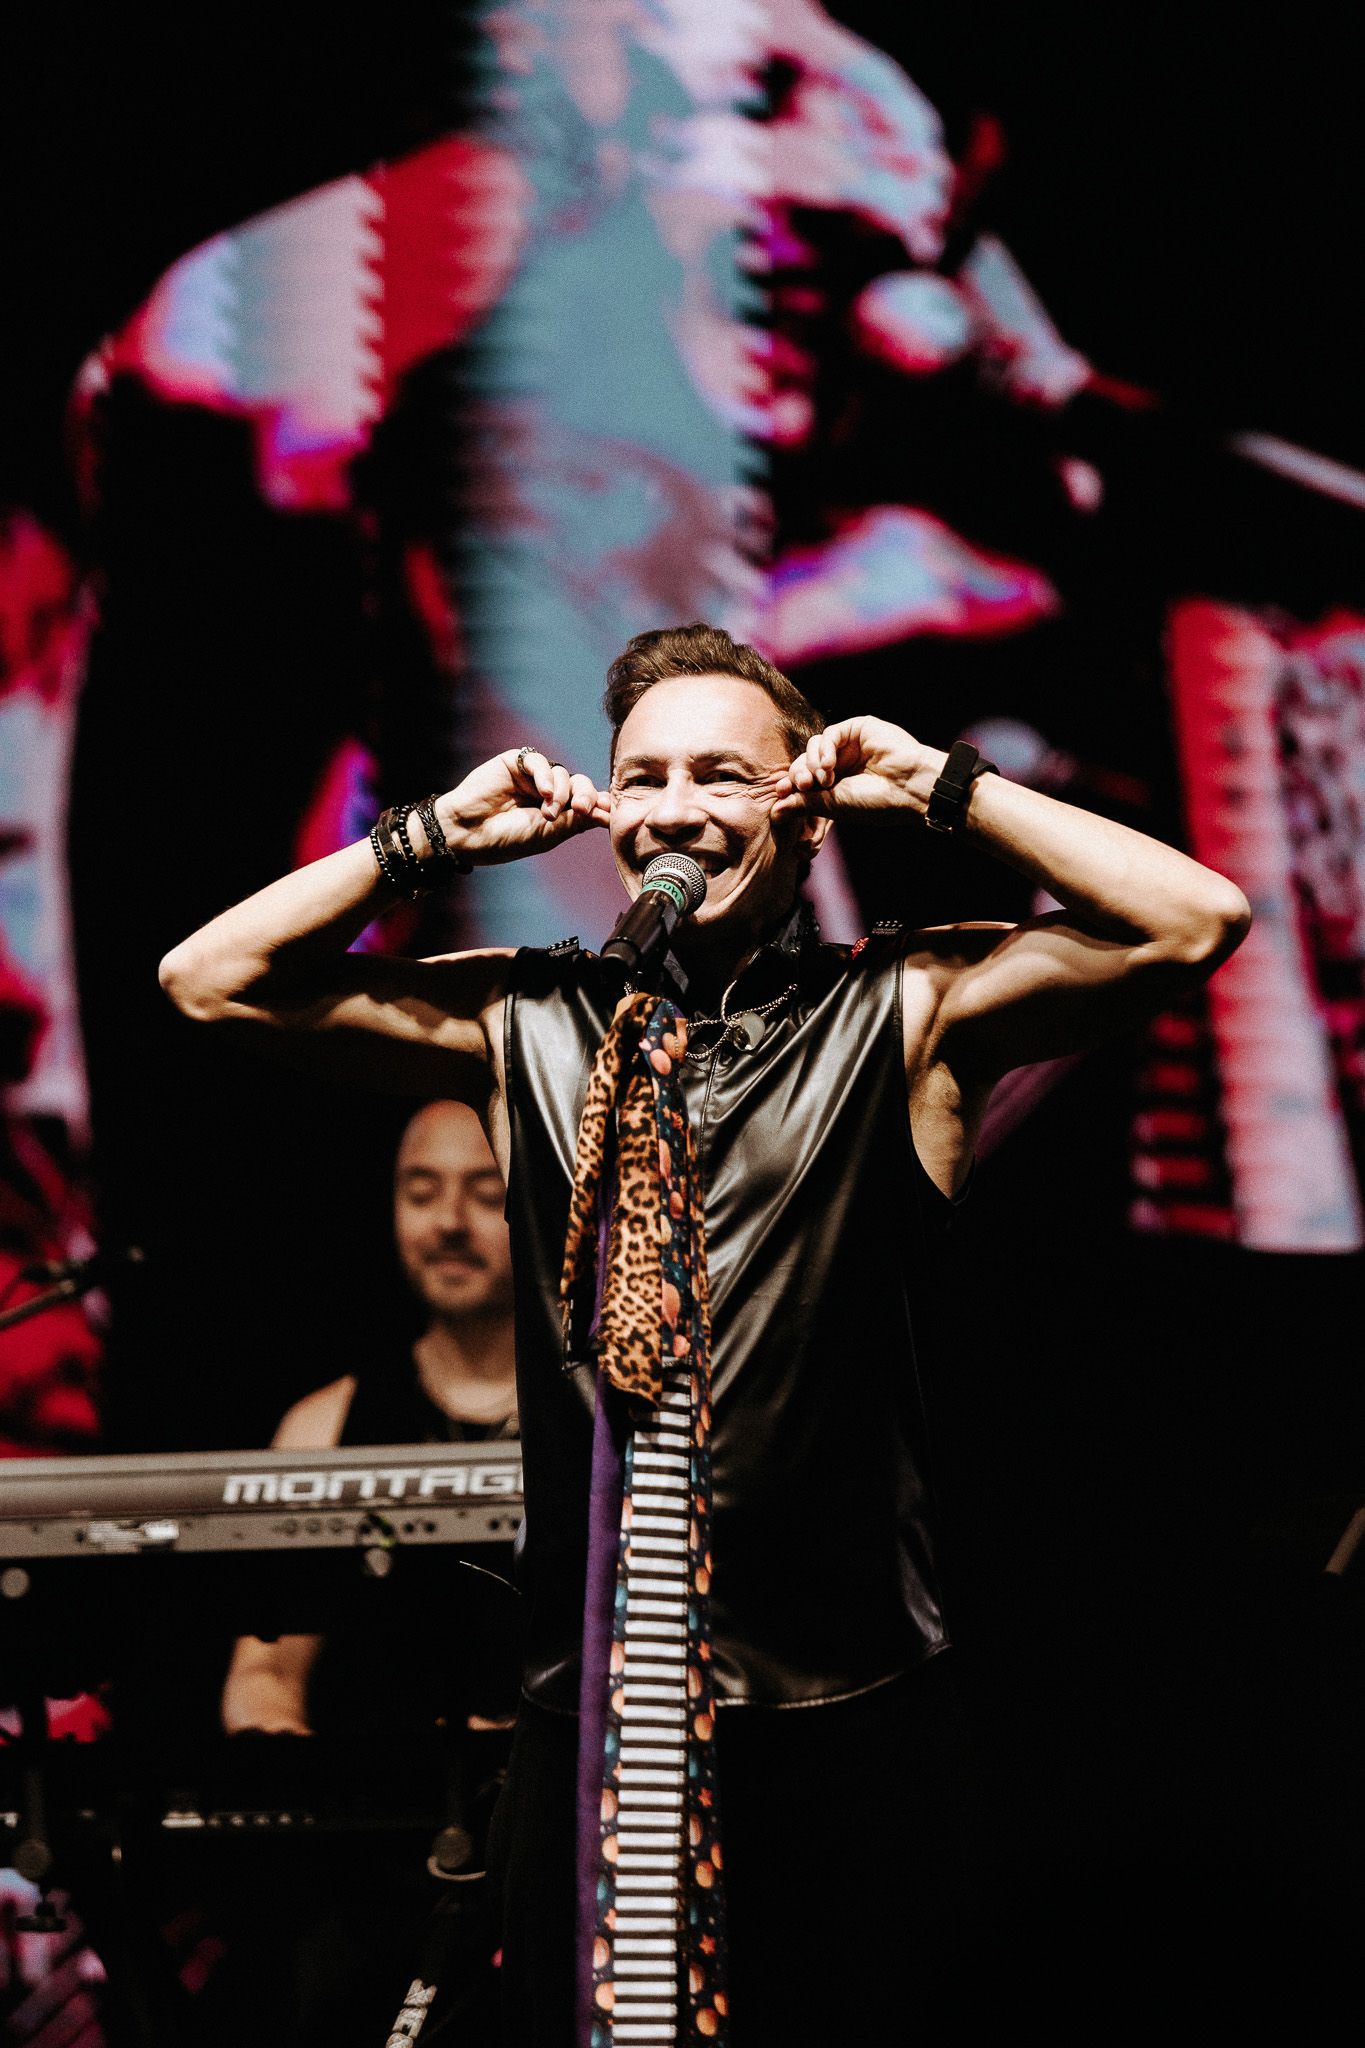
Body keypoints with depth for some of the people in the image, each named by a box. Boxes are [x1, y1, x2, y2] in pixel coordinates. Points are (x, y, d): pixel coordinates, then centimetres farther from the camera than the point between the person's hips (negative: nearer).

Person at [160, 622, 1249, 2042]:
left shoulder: (902, 1015, 2)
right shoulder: (528, 1023, 10)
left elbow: (1196, 921, -9)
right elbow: (208, 978, 8)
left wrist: (943, 789, -4)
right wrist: (434, 839, 4)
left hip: (848, 1722, -2)